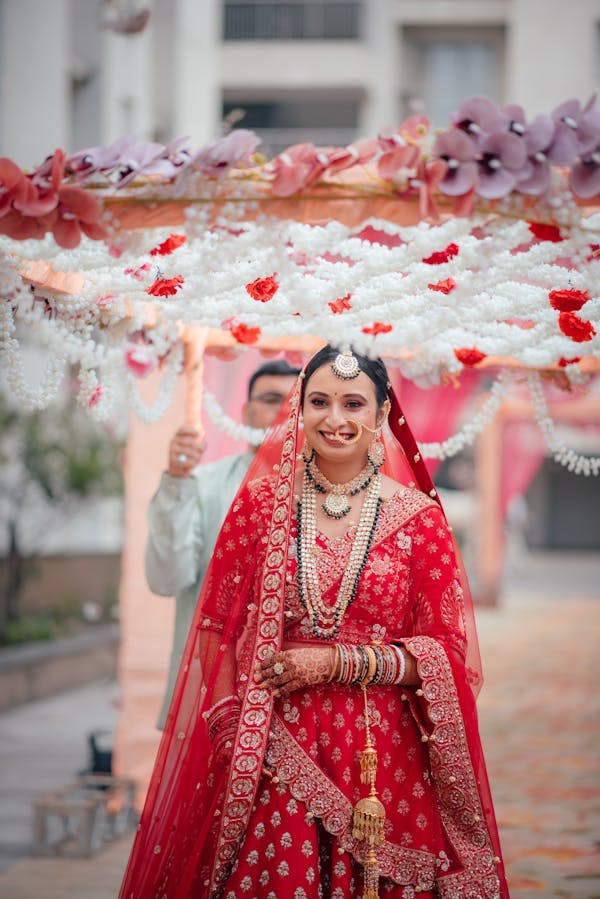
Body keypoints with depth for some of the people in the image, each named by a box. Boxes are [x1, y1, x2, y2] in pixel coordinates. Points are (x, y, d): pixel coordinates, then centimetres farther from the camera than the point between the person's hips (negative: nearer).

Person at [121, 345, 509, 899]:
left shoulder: (416, 515, 1)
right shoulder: (262, 501, 4)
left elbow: (449, 649, -1)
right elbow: (217, 626, 6)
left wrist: (340, 662, -10)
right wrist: (229, 724, -6)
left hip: (385, 759, 0)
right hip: (273, 757, 0)